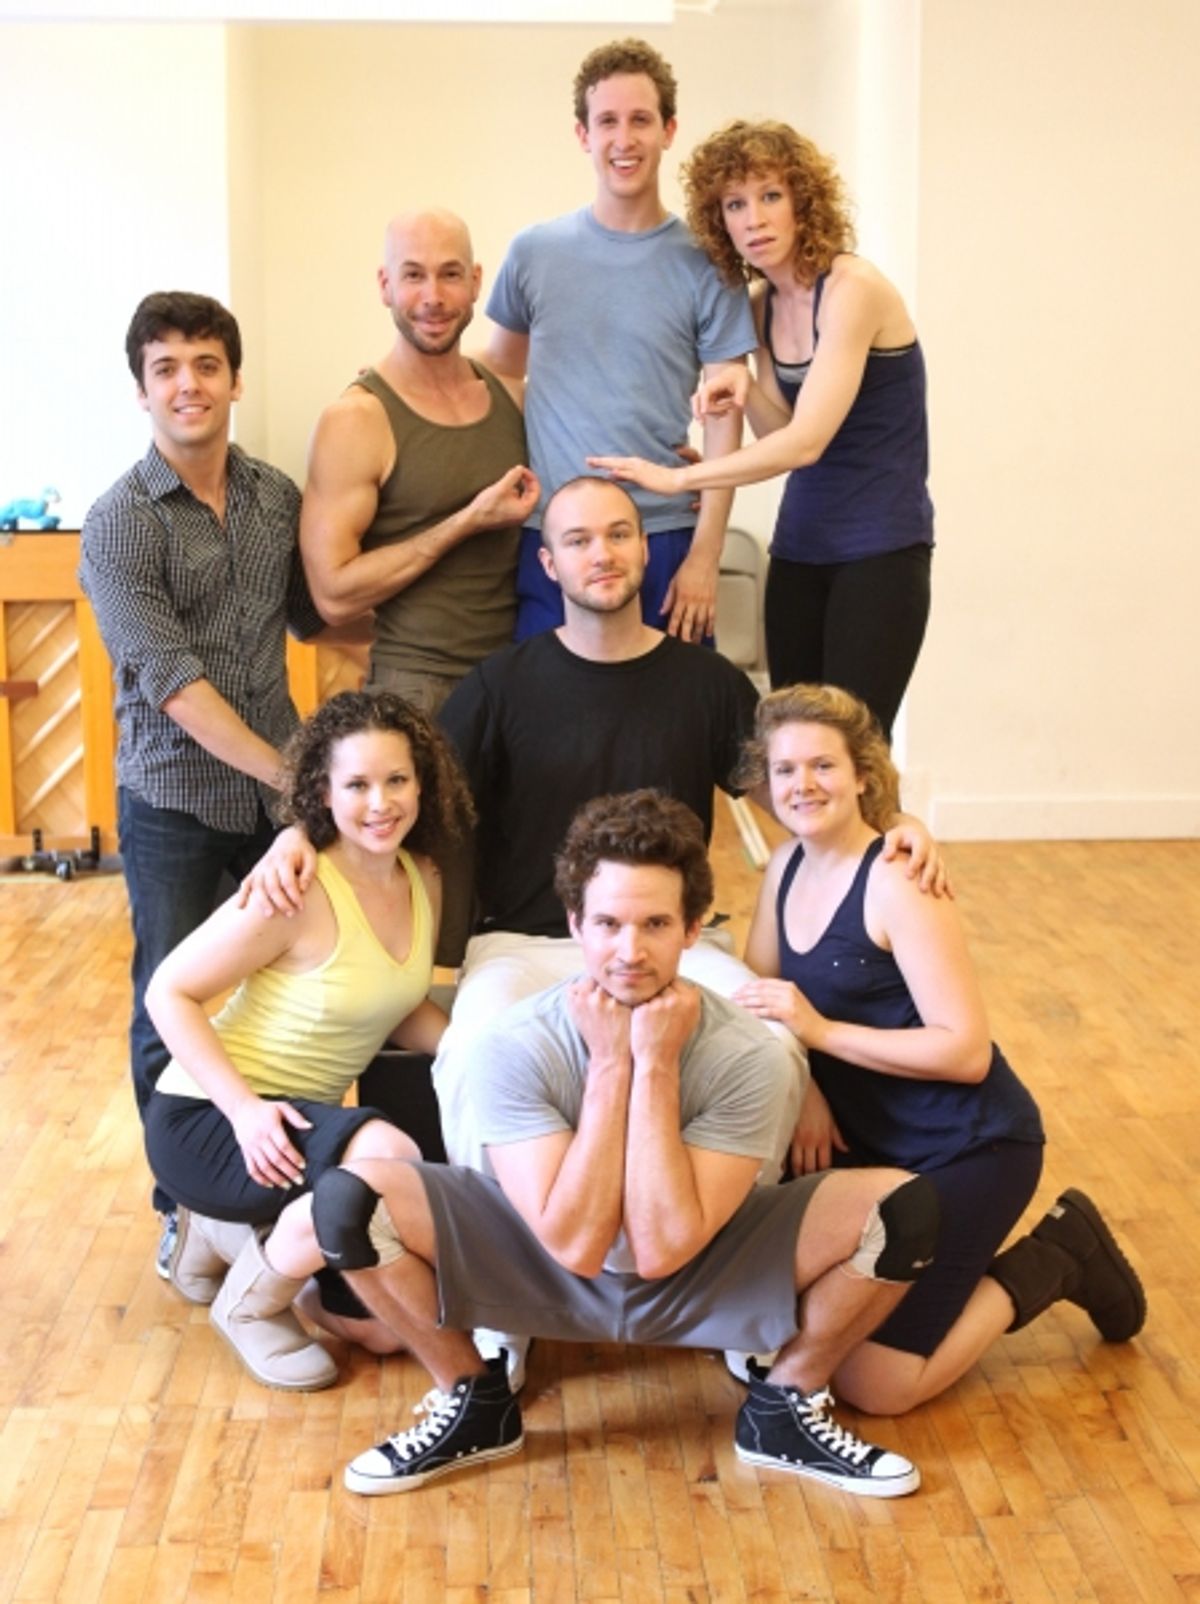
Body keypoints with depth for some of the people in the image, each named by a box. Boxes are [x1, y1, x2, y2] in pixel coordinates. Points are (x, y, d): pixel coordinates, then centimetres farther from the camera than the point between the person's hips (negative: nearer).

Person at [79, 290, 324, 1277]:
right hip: (176, 804, -4)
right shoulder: (119, 525, -12)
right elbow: (172, 684, -19)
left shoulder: (277, 496, 3)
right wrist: (289, 773, -24)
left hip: (280, 788, 4)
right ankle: (186, 1204, 25)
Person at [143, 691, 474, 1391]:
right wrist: (244, 1108, -28)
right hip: (207, 1118, -7)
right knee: (388, 1160, -35)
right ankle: (251, 1302, -8)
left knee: (383, 1328, 7)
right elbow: (169, 993, -19)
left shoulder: (423, 880, -3)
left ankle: (227, 1233, 29)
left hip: (307, 1115, 8)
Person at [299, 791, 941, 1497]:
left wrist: (655, 1066, -31)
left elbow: (662, 1248, -28)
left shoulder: (748, 1058, -23)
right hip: (545, 1275, 0)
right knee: (351, 1197, -24)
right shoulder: (518, 1047, -23)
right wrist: (610, 1064, -31)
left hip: (701, 1283, 0)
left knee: (904, 1207, -22)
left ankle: (786, 1404, 4)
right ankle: (474, 1402, 2)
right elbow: (577, 1245, -29)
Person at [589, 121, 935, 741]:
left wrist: (677, 478, -23)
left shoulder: (852, 289, -15)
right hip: (799, 547, 7)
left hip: (879, 550, -7)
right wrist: (746, 391, -11)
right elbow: (783, 435, 9)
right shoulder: (763, 304, 7)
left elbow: (806, 440, -22)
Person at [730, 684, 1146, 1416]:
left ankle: (1054, 1259, 8)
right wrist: (801, 1087, -12)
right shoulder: (788, 866, 4)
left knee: (876, 1386, -10)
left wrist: (821, 1031, -28)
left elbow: (967, 1051, -24)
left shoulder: (895, 883, -21)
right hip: (874, 1140, 8)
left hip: (967, 1149, -8)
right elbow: (759, 994, 6)